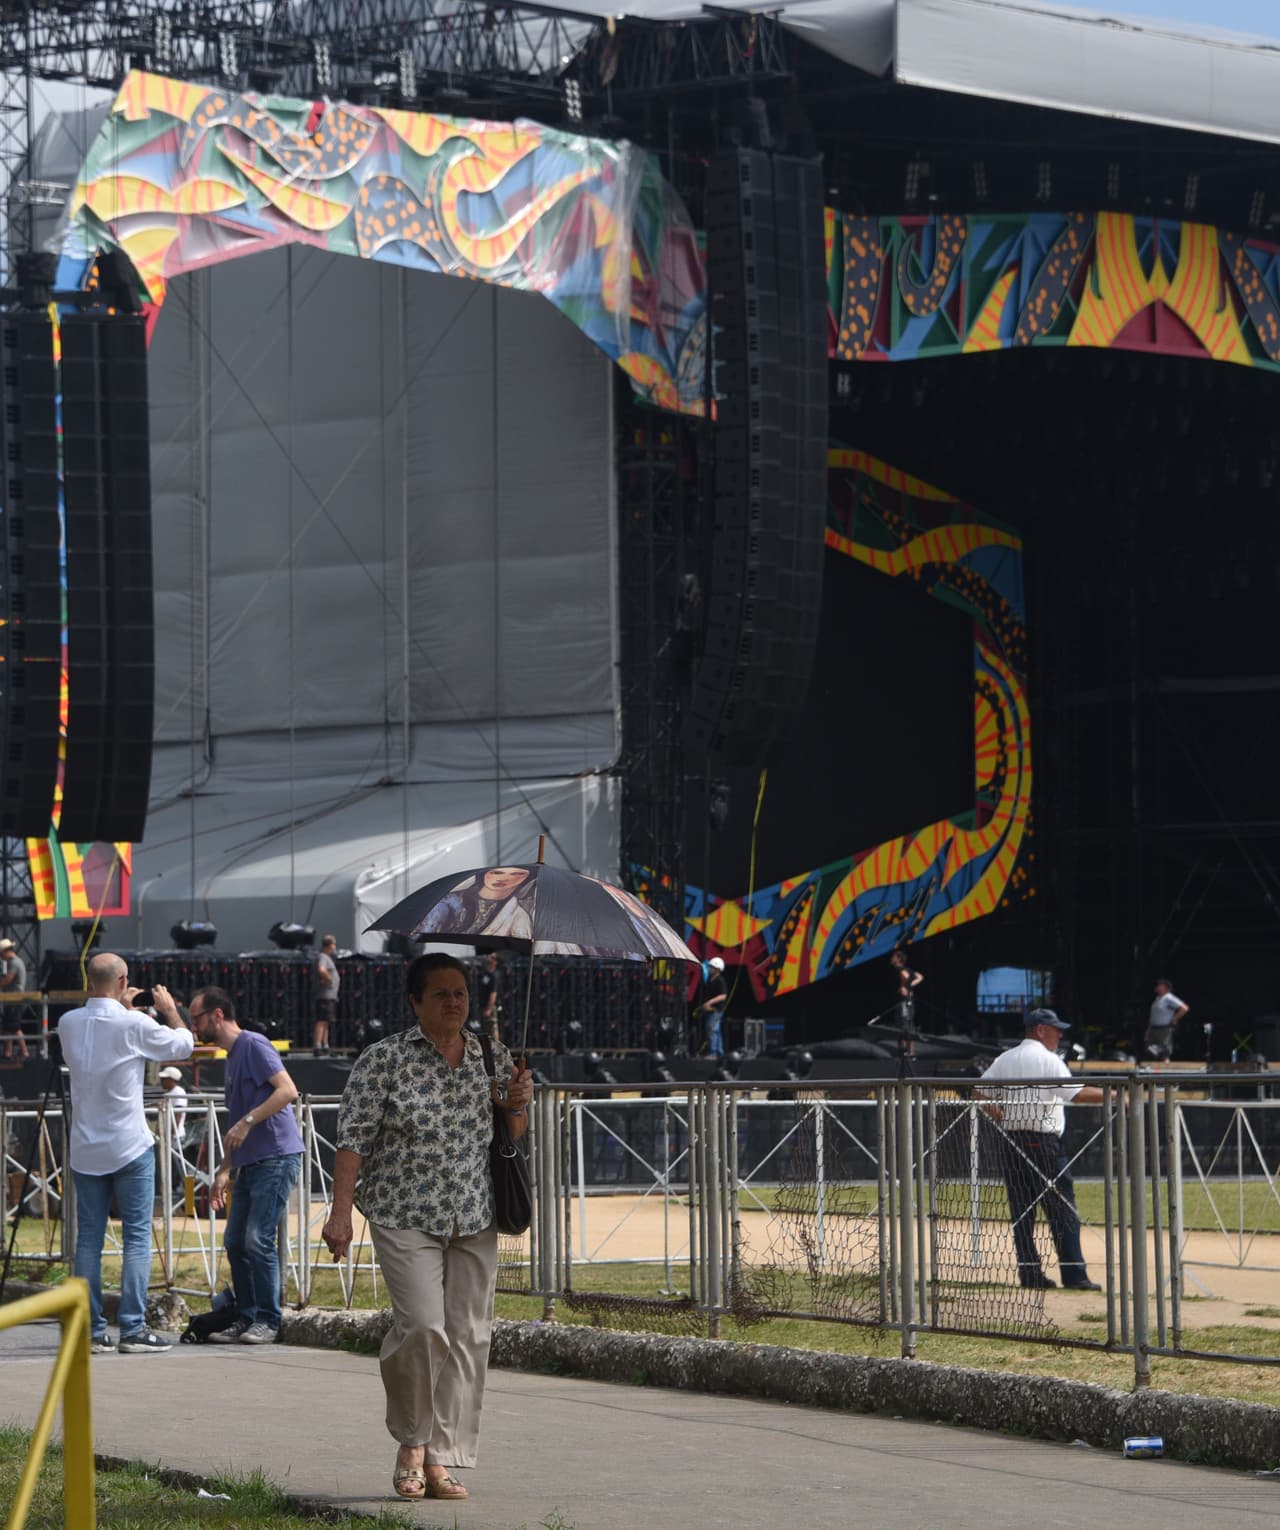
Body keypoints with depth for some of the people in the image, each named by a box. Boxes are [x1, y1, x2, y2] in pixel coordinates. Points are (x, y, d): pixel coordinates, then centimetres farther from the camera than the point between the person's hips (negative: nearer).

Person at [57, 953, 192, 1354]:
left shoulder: (68, 1024, 0)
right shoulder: (134, 1025, -13)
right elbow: (183, 1044, 3)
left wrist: (122, 1007, 29)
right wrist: (169, 1010, 19)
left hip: (85, 1151, 4)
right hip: (130, 1148, -4)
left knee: (88, 1240, 7)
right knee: (137, 1238, 0)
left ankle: (91, 1331, 7)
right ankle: (133, 1330, -4)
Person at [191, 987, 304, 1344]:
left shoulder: (253, 1046, -7)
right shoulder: (232, 1057, 22)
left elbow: (287, 1090, -20)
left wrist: (247, 1121, -23)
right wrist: (224, 1170, 24)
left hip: (276, 1158, -10)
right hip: (250, 1163, 10)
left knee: (257, 1240, -13)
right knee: (235, 1241, 7)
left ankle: (267, 1322, -8)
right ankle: (246, 1319, 13)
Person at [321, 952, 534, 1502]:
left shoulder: (492, 1057, 10)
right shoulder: (384, 1059, -3)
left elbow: (512, 1138, 20)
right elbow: (353, 1138, -5)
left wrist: (517, 1106, -2)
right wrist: (341, 1213, -12)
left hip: (475, 1223, 4)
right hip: (405, 1217, -4)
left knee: (467, 1336, -1)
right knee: (422, 1324, -18)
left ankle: (441, 1459, 6)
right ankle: (412, 1440, 4)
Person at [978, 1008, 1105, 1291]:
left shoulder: (1005, 1059, 13)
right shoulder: (1047, 1060, -6)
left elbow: (981, 1093, 12)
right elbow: (1077, 1094, -15)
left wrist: (1004, 1119, 13)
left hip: (1010, 1141, 6)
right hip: (1043, 1141, -6)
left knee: (1021, 1211, 8)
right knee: (1062, 1209, -4)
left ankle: (1029, 1274, 5)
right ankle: (1074, 1275, -7)